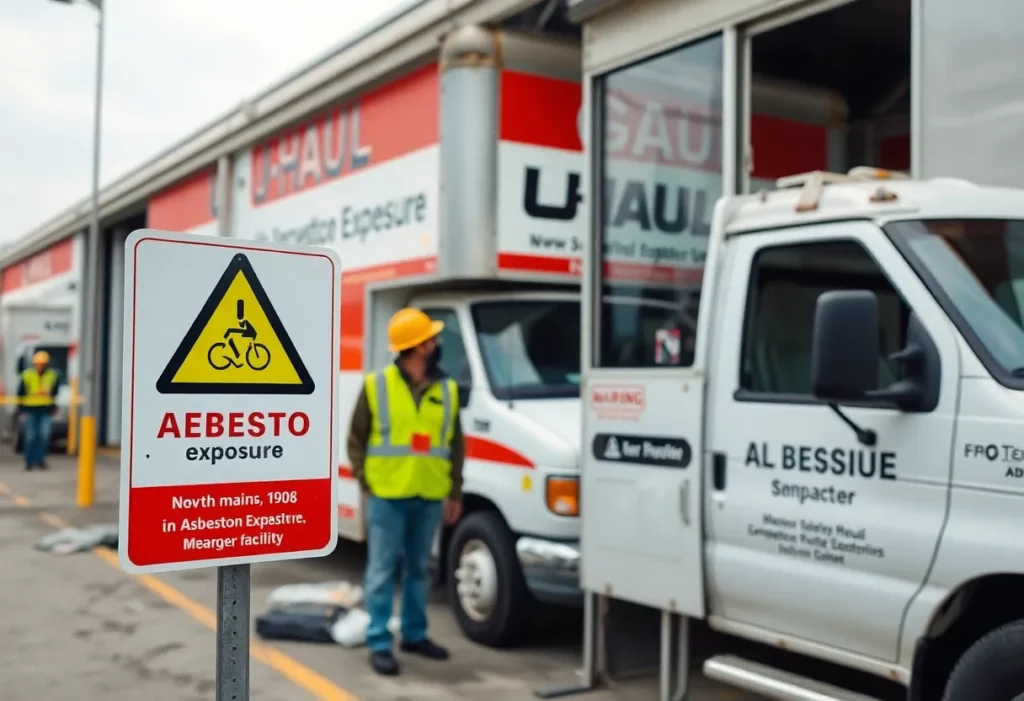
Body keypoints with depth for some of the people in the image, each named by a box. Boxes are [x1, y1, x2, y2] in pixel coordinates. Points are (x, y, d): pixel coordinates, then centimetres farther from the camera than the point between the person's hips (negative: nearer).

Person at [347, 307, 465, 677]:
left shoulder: (447, 390, 7)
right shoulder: (376, 385, -4)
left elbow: (456, 445, 12)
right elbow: (356, 438, 2)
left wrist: (455, 493, 10)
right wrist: (364, 480, -6)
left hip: (429, 497, 4)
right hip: (387, 496, -4)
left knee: (419, 568, 15)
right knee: (382, 571, 0)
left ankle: (414, 634, 29)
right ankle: (379, 644, 8)